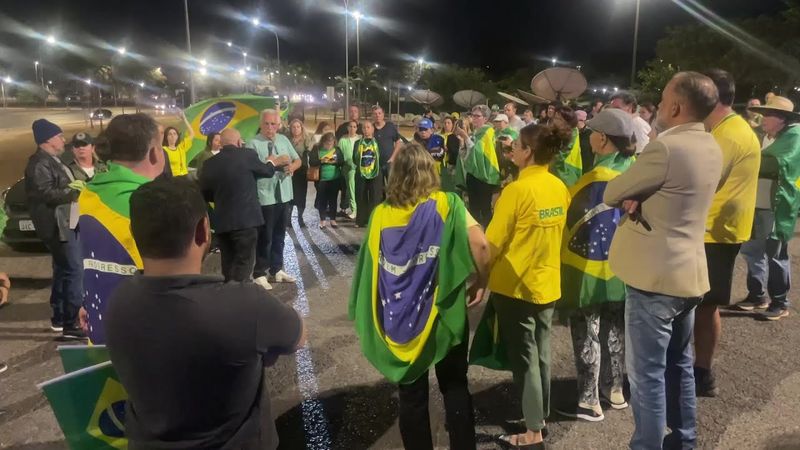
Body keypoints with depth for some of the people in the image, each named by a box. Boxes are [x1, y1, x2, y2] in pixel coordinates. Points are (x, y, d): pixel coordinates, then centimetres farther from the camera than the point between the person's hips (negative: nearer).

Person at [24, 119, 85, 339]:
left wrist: (76, 186, 10)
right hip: (57, 226, -11)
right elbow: (45, 193, -25)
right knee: (74, 271, -13)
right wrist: (75, 192, -20)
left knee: (63, 270, 17)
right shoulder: (40, 163, -15)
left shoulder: (52, 161, 17)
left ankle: (58, 318, 28)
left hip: (65, 223, 11)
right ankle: (71, 324, -11)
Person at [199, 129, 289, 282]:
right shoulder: (247, 155, -6)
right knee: (243, 263, 1)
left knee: (228, 264, 16)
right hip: (246, 219, -4)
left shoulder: (210, 163, 4)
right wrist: (272, 162, 32)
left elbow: (204, 193, 11)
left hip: (222, 222, 5)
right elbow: (267, 171, 11)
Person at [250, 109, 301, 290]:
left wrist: (292, 167, -7)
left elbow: (298, 160, 14)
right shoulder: (254, 143, -11)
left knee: (279, 235, 16)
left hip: (284, 195, 6)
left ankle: (276, 270, 30)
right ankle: (259, 274, 15)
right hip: (264, 197, -6)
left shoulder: (283, 140, 8)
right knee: (264, 236, 2)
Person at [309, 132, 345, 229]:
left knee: (333, 199, 6)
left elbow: (342, 162, 2)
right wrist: (321, 161, -20)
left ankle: (333, 219, 14)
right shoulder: (317, 149, 0)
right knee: (322, 200, 1)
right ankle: (323, 220, 11)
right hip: (322, 179, -2)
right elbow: (311, 162, -6)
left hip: (335, 179, 2)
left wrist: (334, 161, -17)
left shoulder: (337, 150, 6)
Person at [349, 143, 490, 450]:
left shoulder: (381, 215, -3)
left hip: (398, 320, 1)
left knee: (411, 396, 15)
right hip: (443, 314, -1)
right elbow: (480, 244, -22)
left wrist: (372, 320, 12)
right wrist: (481, 282, -5)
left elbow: (368, 268, 0)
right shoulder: (446, 205, -9)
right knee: (455, 388, 17)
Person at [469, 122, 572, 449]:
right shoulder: (560, 188, 1)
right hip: (547, 283, 7)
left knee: (524, 358, 5)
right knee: (541, 354, 18)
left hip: (515, 285, -7)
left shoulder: (517, 190, -19)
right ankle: (540, 418, 33)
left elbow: (493, 243, -17)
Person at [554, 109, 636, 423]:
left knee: (587, 333, 3)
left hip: (590, 265, -8)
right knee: (614, 329, 18)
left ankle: (589, 402, 11)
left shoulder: (597, 178, -22)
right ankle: (614, 390, 31)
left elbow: (570, 218, -16)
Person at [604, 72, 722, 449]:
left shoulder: (666, 147, -21)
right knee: (679, 364, 21)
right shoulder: (711, 148, 8)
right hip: (687, 272, 9)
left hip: (655, 275, -9)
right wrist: (637, 199, -5)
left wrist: (627, 197, 6)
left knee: (647, 372, 2)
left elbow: (611, 194, -12)